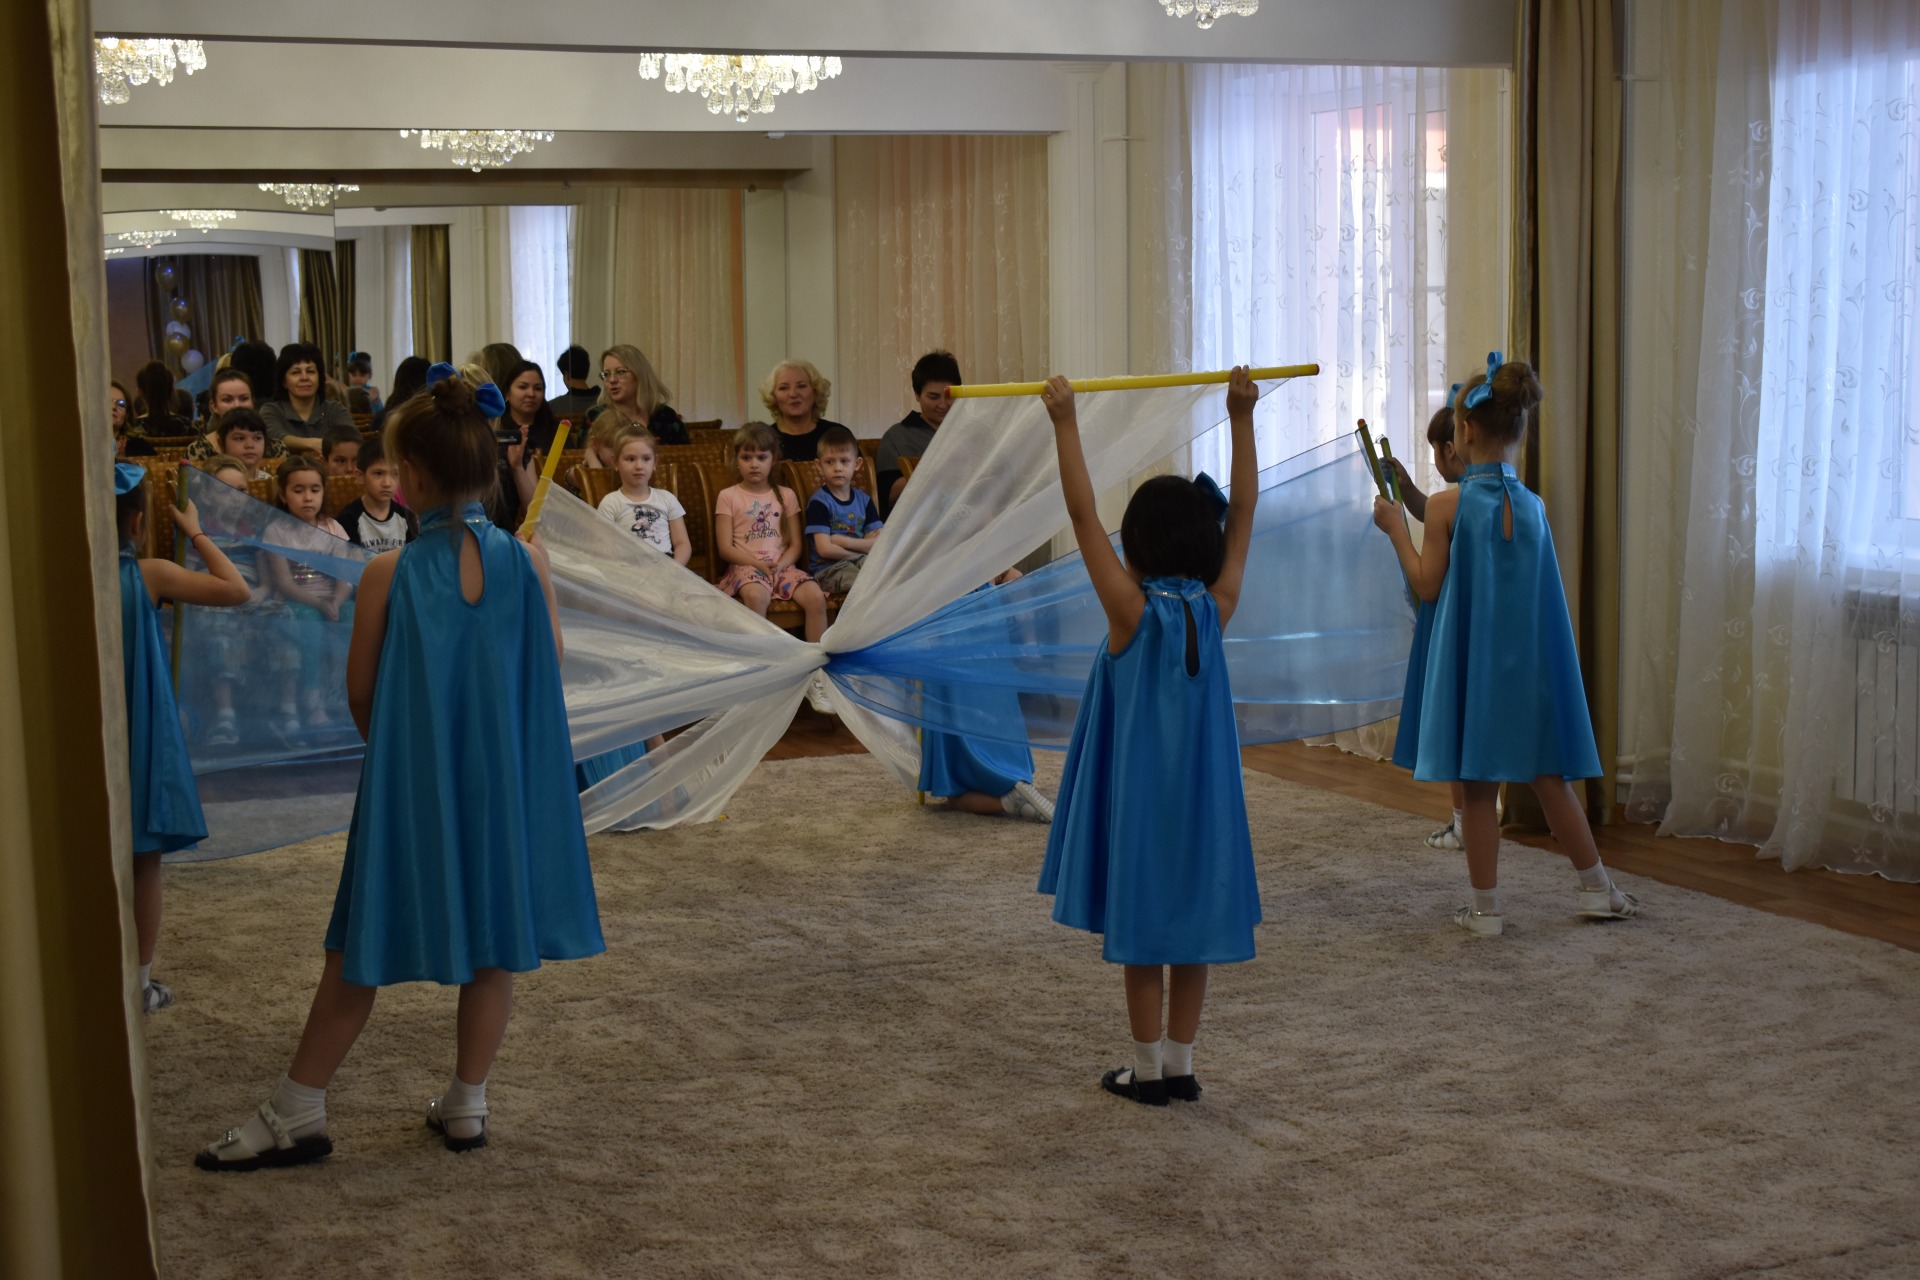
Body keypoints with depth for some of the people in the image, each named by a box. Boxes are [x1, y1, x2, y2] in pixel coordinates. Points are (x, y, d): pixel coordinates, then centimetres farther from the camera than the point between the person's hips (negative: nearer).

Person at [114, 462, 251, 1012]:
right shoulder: (150, 576, -13)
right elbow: (236, 589, -11)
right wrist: (196, 534, 1)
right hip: (141, 739, -3)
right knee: (143, 863, 8)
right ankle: (140, 983, 14)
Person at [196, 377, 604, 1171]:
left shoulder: (390, 575, -12)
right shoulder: (526, 561, -8)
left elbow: (361, 692, -4)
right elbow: (550, 673, 0)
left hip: (412, 781, -1)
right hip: (509, 778, 2)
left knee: (365, 943, 9)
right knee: (495, 942, 14)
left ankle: (298, 1112, 17)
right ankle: (467, 1103, 23)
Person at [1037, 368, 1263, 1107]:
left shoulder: (1132, 612, -14)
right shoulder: (1216, 608, -4)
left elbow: (1083, 514, -17)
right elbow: (1244, 509, 1)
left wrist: (1065, 424, -15)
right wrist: (1241, 418, 3)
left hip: (1137, 793, -4)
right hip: (1200, 790, 4)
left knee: (1139, 929, 6)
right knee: (1189, 922, 11)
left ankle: (1148, 1070, 13)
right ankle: (1179, 1066, 17)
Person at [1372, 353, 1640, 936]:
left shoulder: (1448, 504, -12)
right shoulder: (1533, 505, -1)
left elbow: (1427, 585, -9)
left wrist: (1397, 527, 3)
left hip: (1471, 664, -4)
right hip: (1530, 664, 4)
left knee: (1479, 786, 5)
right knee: (1549, 778, 15)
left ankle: (1486, 908, 11)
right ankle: (1596, 888, 23)